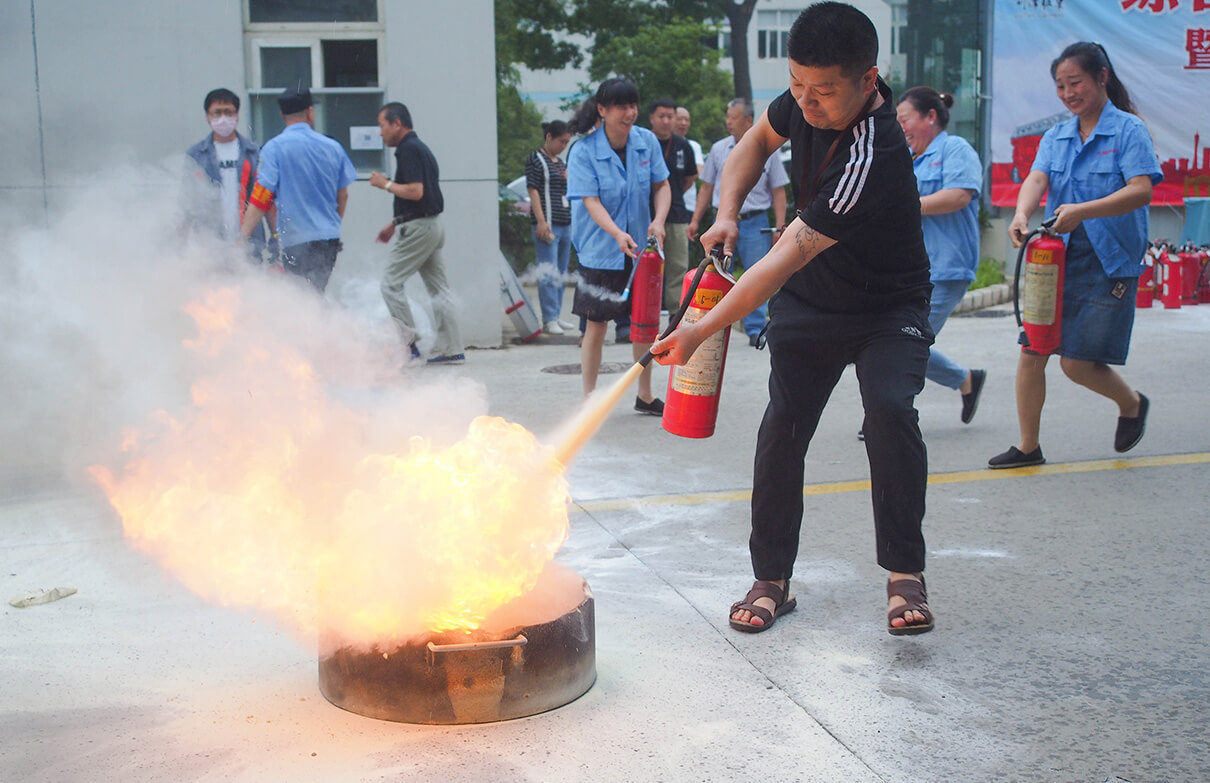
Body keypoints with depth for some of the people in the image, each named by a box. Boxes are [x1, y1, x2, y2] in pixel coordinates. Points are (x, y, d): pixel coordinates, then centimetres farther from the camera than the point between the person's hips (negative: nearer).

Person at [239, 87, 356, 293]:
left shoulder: (274, 148, -7)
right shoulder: (333, 146, 5)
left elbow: (260, 199, -12)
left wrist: (242, 237, -9)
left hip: (296, 241, -5)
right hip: (330, 239, 5)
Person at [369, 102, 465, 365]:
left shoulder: (409, 150, -13)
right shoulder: (420, 147, 19)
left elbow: (415, 192, -24)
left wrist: (385, 184, -10)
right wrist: (394, 224, 26)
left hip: (418, 228, -10)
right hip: (432, 225, 10)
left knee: (391, 282, -3)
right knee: (438, 286, 9)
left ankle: (408, 343, -2)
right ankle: (452, 348, 9)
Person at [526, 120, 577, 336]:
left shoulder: (561, 163, 20)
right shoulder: (536, 159, -3)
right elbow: (533, 190, -10)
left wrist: (571, 180, 6)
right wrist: (541, 221, -17)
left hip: (565, 223, 8)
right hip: (547, 223, -8)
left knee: (560, 273, 9)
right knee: (549, 272, -10)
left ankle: (557, 316, 16)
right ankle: (549, 320, -10)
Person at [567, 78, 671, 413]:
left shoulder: (647, 141, -2)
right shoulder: (583, 152, -13)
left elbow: (662, 185, 4)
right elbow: (590, 201, -18)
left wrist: (658, 221, -16)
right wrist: (617, 234, -34)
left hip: (641, 248, 4)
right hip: (600, 250, -4)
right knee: (596, 325, 1)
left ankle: (645, 395, 27)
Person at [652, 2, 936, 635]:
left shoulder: (872, 159, -35)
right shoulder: (808, 98, -12)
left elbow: (787, 259, -35)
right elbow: (757, 141, 11)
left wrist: (701, 331, -33)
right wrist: (727, 215, -6)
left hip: (887, 309, -5)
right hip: (808, 304, 6)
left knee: (888, 410, -27)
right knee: (783, 425, -5)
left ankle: (905, 573, -10)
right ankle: (772, 580, 7)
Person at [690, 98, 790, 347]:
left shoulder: (767, 150, 4)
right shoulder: (718, 149, 10)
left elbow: (778, 192, 5)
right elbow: (707, 188, 15)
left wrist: (780, 226, -3)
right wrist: (695, 220, 8)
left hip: (755, 224, -2)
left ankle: (756, 330, 3)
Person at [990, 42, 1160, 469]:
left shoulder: (1129, 130, -5)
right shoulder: (1055, 137, 11)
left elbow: (1141, 191, -18)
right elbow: (1037, 179, -6)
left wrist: (1081, 211, -32)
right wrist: (1022, 215, -29)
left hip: (1109, 264, -5)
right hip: (1056, 258, 5)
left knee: (1077, 362, -4)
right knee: (1032, 351, -1)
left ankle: (1132, 402, 28)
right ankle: (1028, 446, 13)